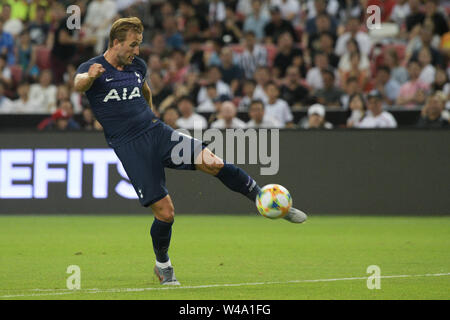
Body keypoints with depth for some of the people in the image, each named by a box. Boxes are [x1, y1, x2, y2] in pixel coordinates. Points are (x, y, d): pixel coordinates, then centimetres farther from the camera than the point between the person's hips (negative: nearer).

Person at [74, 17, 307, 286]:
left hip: (158, 133, 4)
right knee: (165, 212, -10)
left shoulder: (137, 65, 12)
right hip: (129, 148, -4)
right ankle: (163, 266, 16)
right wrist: (90, 76, -52)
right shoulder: (94, 68, -6)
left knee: (214, 164, -17)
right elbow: (78, 84, -30)